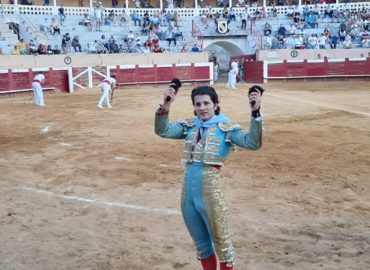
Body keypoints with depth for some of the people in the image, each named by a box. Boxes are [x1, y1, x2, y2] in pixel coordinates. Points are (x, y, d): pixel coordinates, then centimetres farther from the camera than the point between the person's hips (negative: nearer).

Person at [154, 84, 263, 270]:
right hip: (188, 192, 5)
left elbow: (252, 143, -18)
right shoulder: (188, 127, 8)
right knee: (200, 242, 21)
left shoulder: (225, 128, -5)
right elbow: (162, 131, -3)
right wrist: (165, 107, -18)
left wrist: (255, 113, -30)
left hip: (210, 189, -5)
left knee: (220, 241, 10)